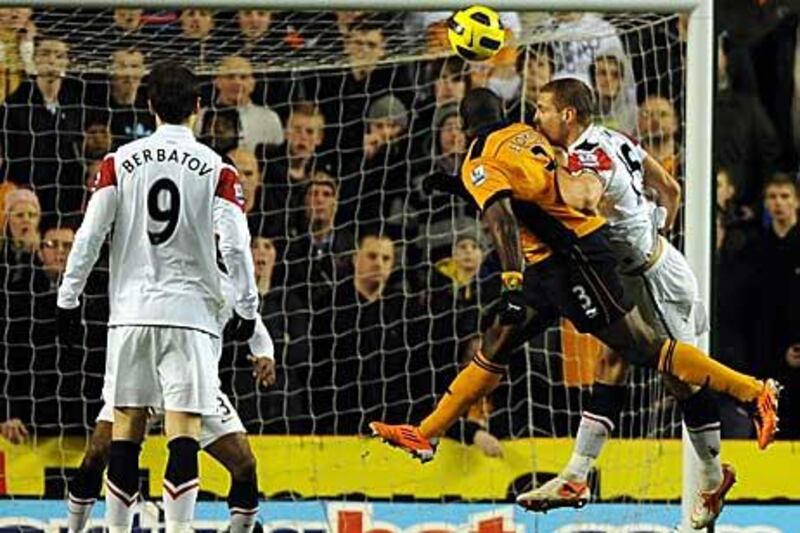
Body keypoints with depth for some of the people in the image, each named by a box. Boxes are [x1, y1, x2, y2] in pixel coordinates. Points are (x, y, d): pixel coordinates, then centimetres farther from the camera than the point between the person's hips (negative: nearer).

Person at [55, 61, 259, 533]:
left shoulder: (120, 163, 3)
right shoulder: (217, 169, -2)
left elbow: (89, 237, 0)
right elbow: (235, 246, -7)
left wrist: (68, 300, 7)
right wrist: (248, 308, 3)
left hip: (131, 311, 2)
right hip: (189, 312, -2)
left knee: (127, 430, 10)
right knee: (184, 433, -5)